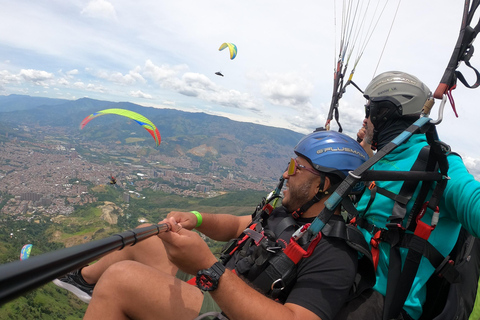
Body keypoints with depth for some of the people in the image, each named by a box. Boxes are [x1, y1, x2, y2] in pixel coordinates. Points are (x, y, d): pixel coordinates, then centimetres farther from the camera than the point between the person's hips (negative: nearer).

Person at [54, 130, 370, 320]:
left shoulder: (334, 254, -23)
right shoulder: (293, 211, 6)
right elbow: (236, 225, 14)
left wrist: (209, 267, -42)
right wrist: (197, 219, -7)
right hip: (210, 290, 9)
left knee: (120, 278, -23)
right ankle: (82, 276, 41)